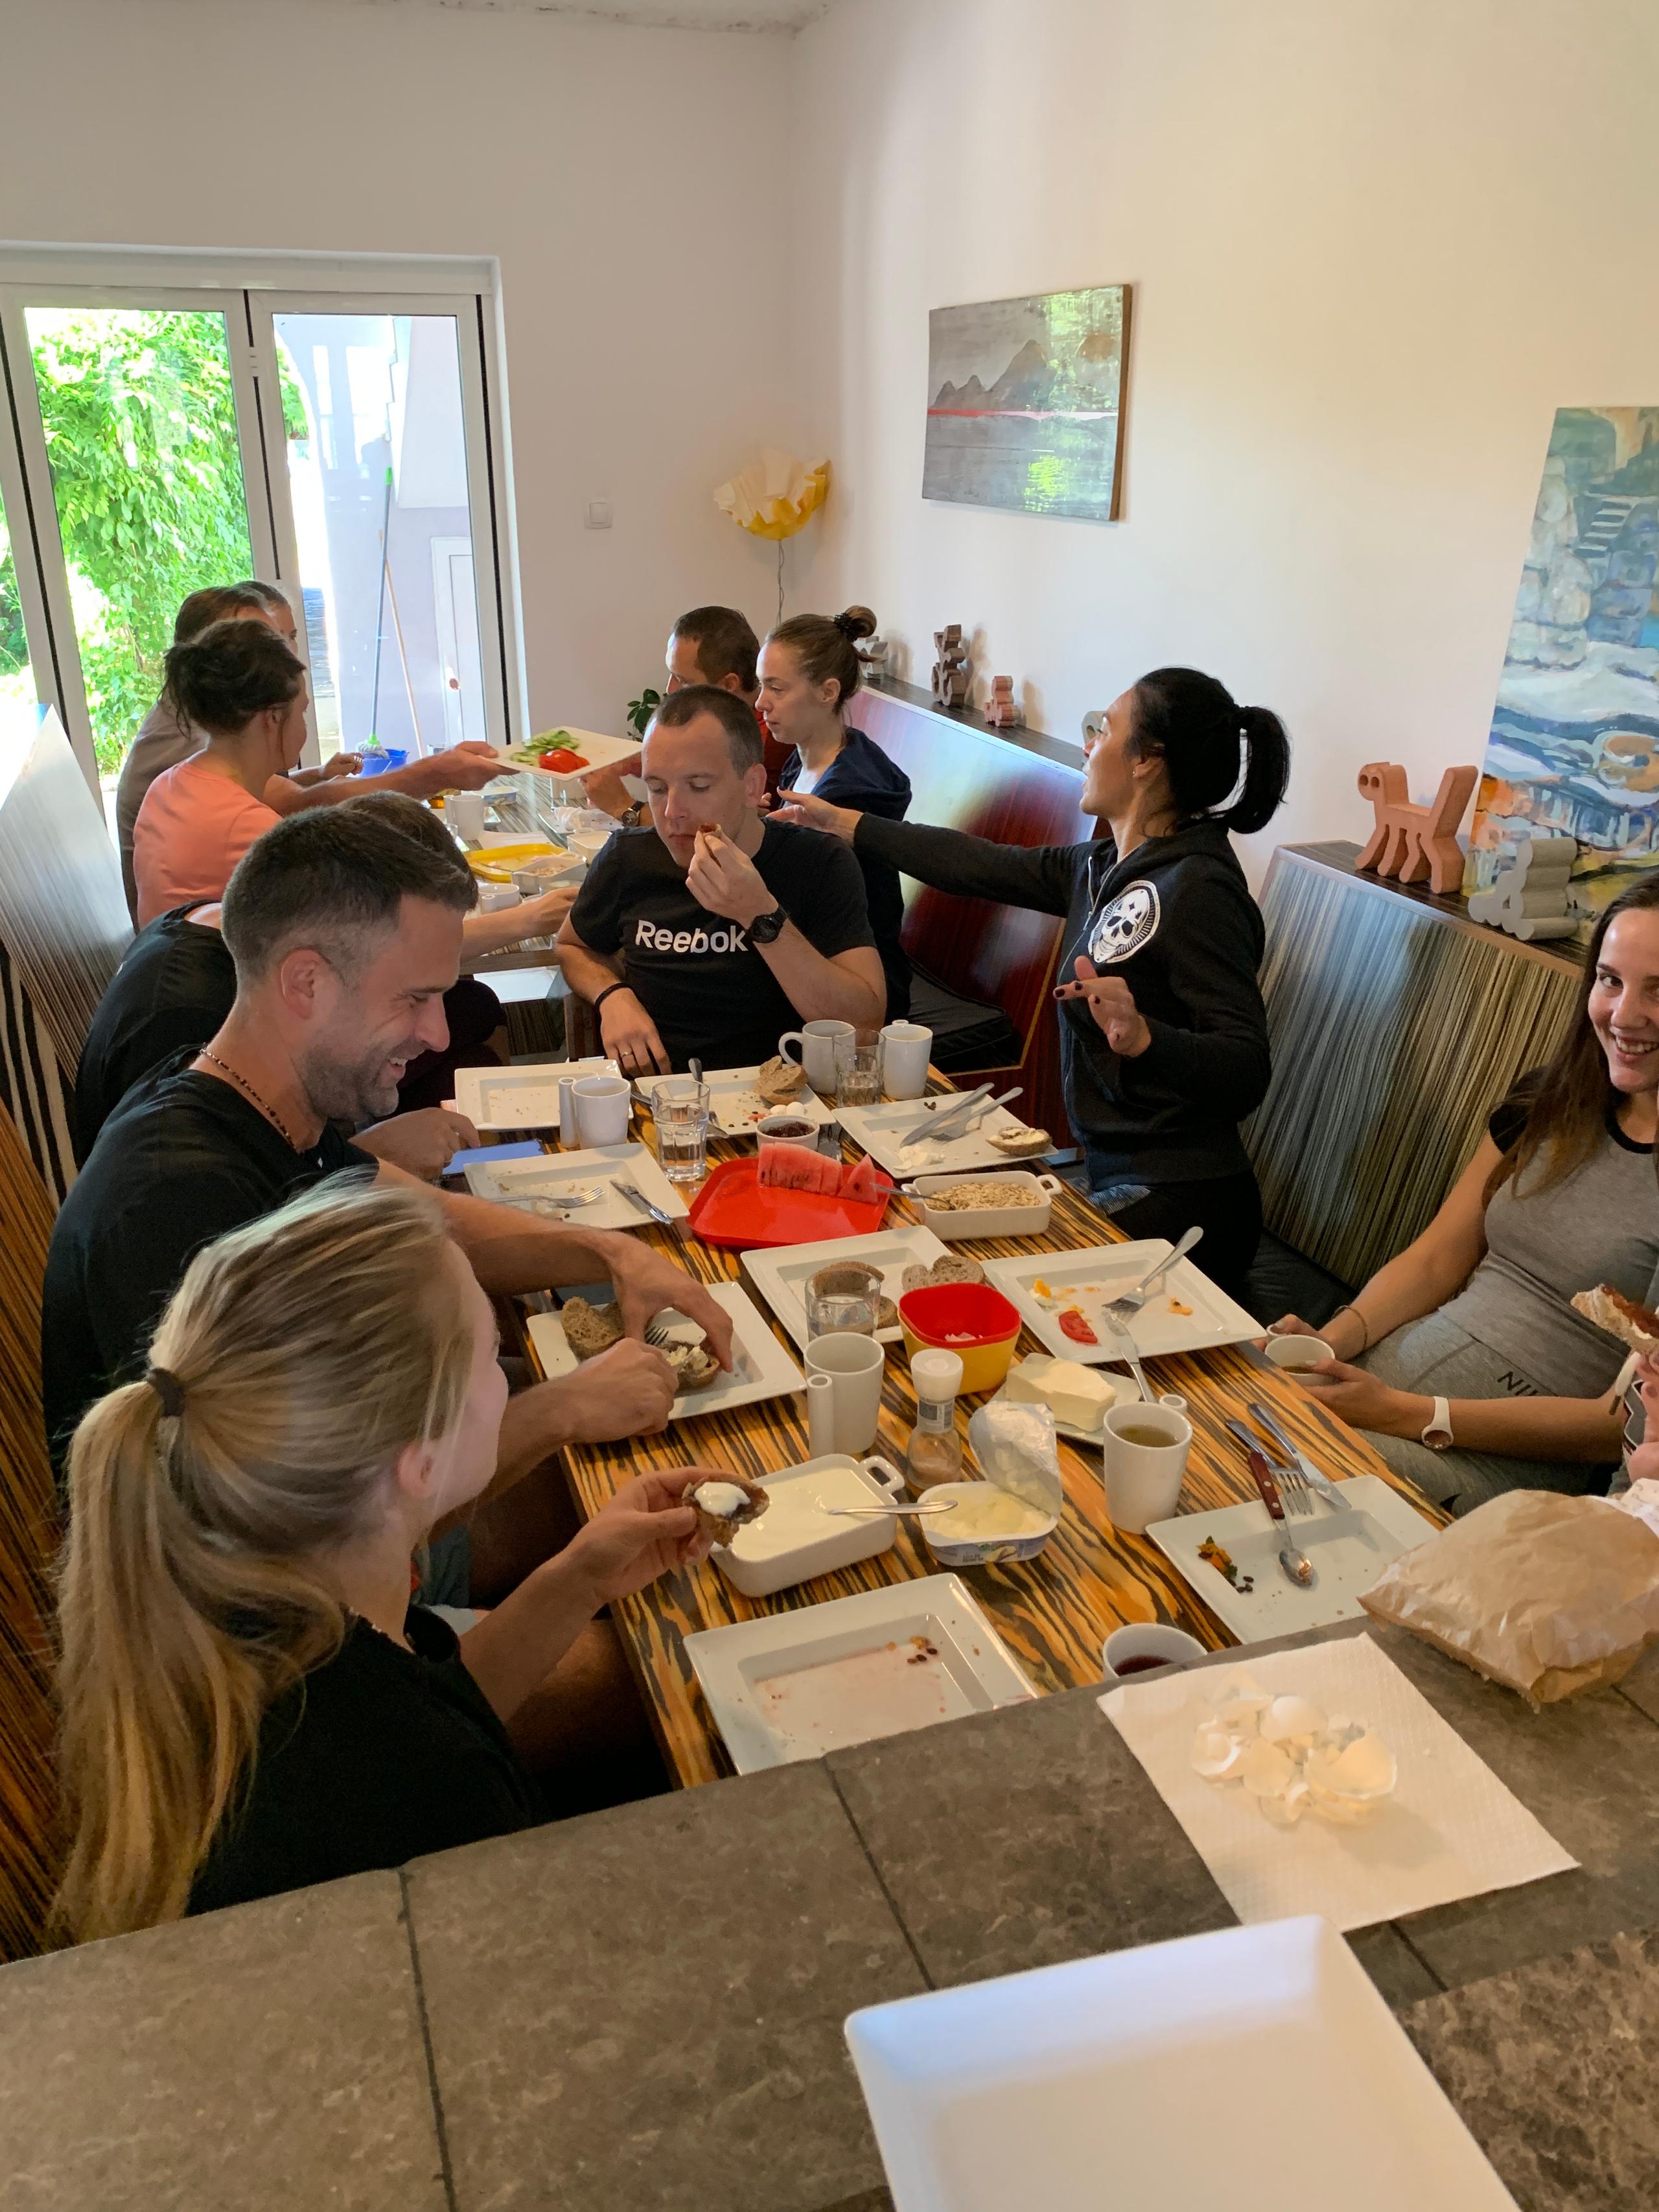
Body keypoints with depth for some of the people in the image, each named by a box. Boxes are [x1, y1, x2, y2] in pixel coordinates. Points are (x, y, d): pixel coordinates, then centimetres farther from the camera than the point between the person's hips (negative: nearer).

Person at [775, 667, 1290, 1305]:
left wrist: (1142, 1038, -42)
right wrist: (845, 823, 28)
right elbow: (988, 866, 19)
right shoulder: (1108, 868, 7)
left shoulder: (1197, 888, -18)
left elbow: (1245, 1074, -23)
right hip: (1111, 1176, 8)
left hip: (1177, 1205, -8)